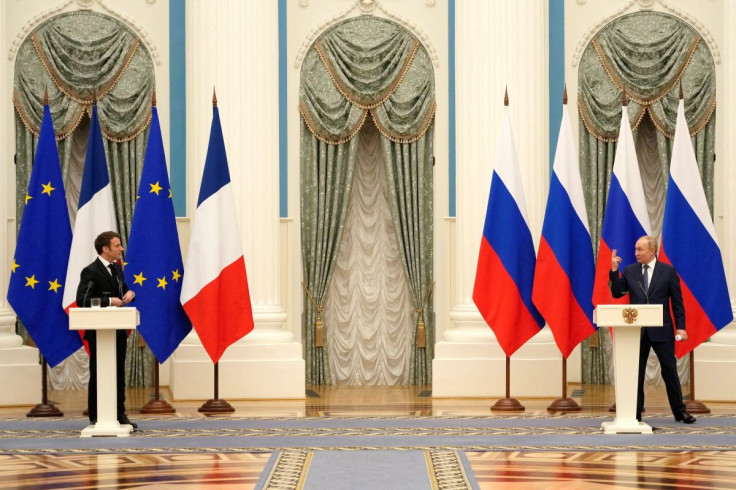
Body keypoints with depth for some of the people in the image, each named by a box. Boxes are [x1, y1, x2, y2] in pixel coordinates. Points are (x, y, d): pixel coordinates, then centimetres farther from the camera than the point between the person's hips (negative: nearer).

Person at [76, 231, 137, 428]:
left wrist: (129, 293, 1)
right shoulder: (90, 272, -14)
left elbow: (123, 289, 25)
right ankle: (95, 418, 8)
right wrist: (108, 301, -24)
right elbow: (82, 301, -22)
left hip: (118, 330, 8)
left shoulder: (117, 268, 11)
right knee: (98, 375, 1)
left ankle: (120, 415, 19)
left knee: (119, 374, 12)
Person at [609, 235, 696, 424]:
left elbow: (677, 302, -1)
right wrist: (614, 270, -8)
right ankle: (635, 413, 11)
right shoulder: (629, 271, 6)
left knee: (670, 370, 3)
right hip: (637, 330, 2)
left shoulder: (668, 271, -1)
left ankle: (679, 411, 13)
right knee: (636, 372, 5)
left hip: (662, 330, -2)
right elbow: (617, 293, 3)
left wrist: (681, 327, -6)